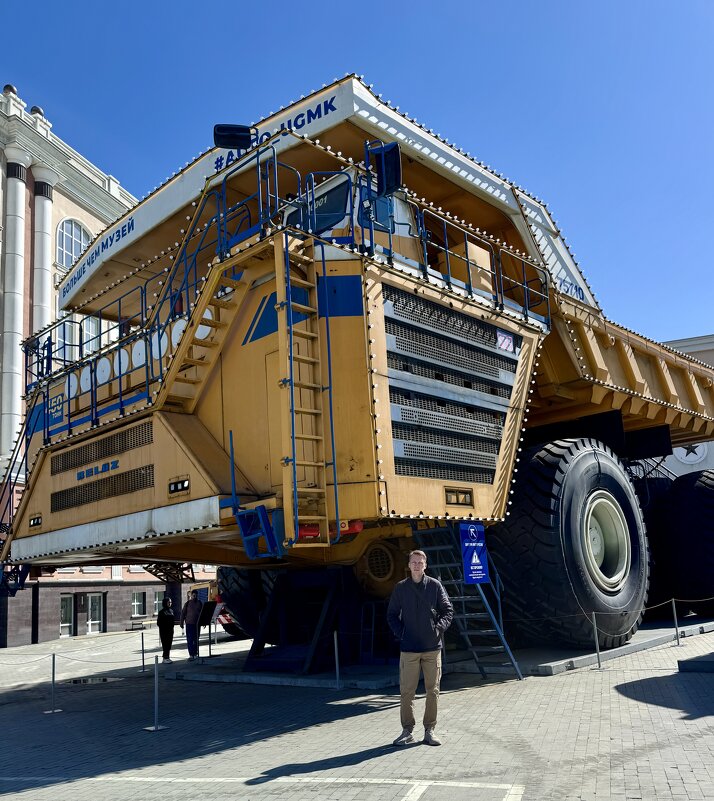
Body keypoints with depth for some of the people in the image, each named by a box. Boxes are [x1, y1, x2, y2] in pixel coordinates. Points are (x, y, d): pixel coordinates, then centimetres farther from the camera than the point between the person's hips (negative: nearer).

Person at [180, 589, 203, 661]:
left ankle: (195, 654, 18)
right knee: (190, 640, -6)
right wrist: (182, 623, -4)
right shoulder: (187, 603, -1)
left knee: (196, 640, 9)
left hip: (197, 624, 3)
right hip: (189, 624, -3)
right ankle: (191, 655, -5)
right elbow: (183, 613, 0)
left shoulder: (200, 603, 7)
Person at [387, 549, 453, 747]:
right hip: (408, 649, 0)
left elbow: (447, 610, 7)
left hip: (432, 648, 0)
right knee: (406, 691, 1)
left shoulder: (435, 586, 2)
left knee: (432, 690, 6)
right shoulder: (401, 588, 3)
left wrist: (439, 628, -6)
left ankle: (429, 731, 16)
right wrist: (400, 633, -2)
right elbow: (392, 614, 10)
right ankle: (407, 731, 12)